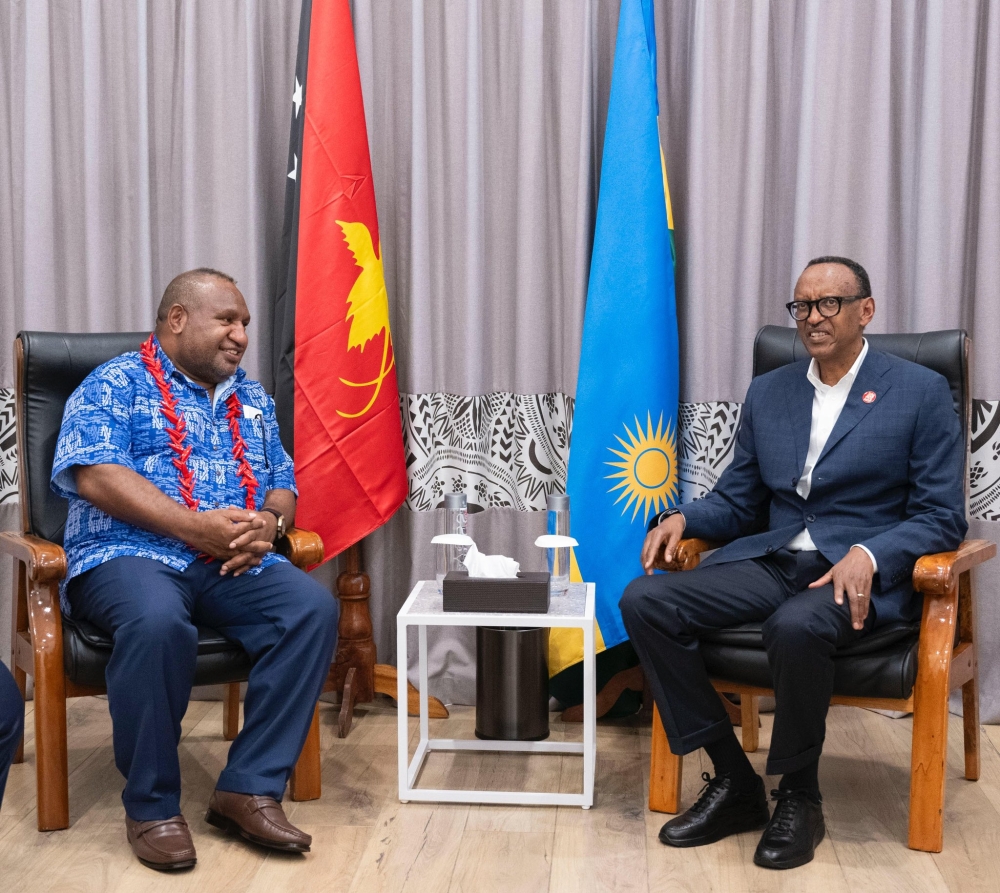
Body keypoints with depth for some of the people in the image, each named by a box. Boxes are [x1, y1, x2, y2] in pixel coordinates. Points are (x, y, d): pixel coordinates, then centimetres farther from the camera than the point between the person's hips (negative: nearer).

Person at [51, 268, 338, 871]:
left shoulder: (252, 398, 23)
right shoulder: (115, 385, 4)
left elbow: (283, 483, 19)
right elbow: (95, 476, -11)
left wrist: (269, 522, -6)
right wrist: (195, 527, -19)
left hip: (235, 565, 5)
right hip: (131, 555, -5)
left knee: (314, 609, -23)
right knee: (158, 622, -38)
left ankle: (251, 788, -18)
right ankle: (152, 805, -19)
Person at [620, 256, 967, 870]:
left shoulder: (921, 392, 1)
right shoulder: (767, 393, 15)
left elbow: (942, 517, -3)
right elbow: (737, 503, 19)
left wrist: (868, 555, -22)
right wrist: (682, 517, -4)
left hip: (862, 572, -5)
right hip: (769, 561, 5)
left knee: (795, 627, -39)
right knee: (644, 601, -19)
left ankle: (800, 797, -11)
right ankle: (734, 782, -8)